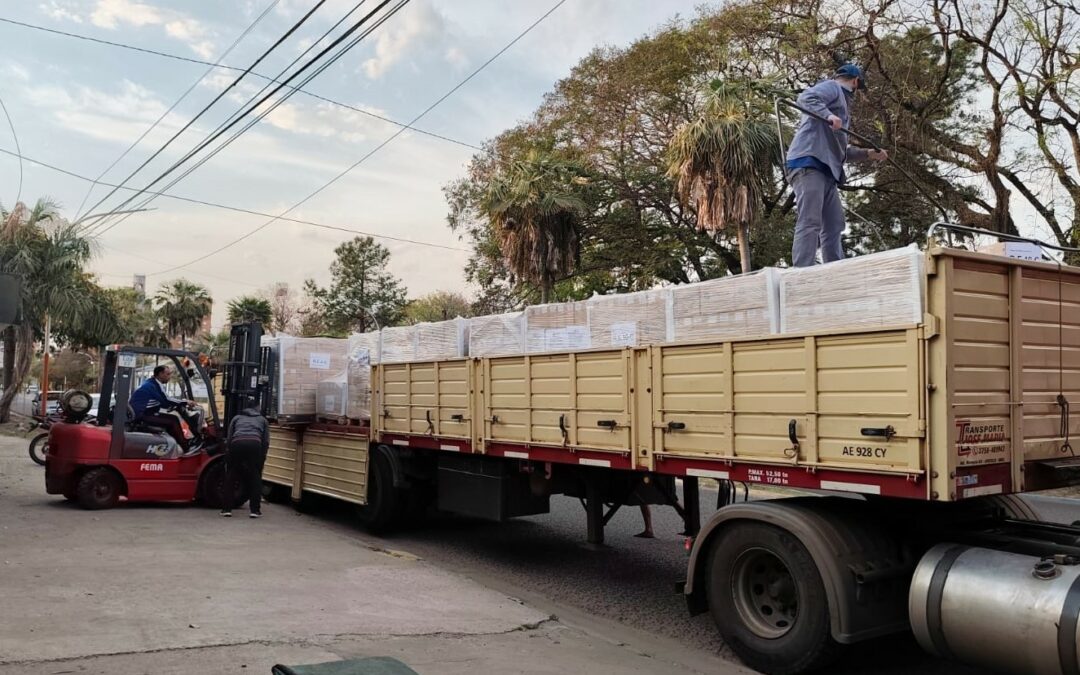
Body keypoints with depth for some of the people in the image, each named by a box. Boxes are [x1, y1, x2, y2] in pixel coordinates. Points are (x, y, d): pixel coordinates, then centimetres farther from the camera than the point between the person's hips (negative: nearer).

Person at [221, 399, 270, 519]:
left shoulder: (237, 418, 30)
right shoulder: (262, 419, 29)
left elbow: (229, 438, 22)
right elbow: (266, 442, 18)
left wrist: (229, 458, 28)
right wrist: (262, 458, 25)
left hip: (237, 444, 1)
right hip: (254, 444, -1)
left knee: (230, 476, 14)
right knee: (255, 477, 10)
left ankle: (227, 509, 14)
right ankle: (255, 510, 7)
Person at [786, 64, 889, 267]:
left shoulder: (842, 102, 35)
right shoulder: (831, 87, 9)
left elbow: (840, 150, 35)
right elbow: (805, 98, -14)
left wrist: (868, 154, 29)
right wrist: (829, 115, -27)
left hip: (826, 170, 10)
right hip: (808, 162, -10)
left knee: (833, 227, 4)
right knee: (810, 223, -19)